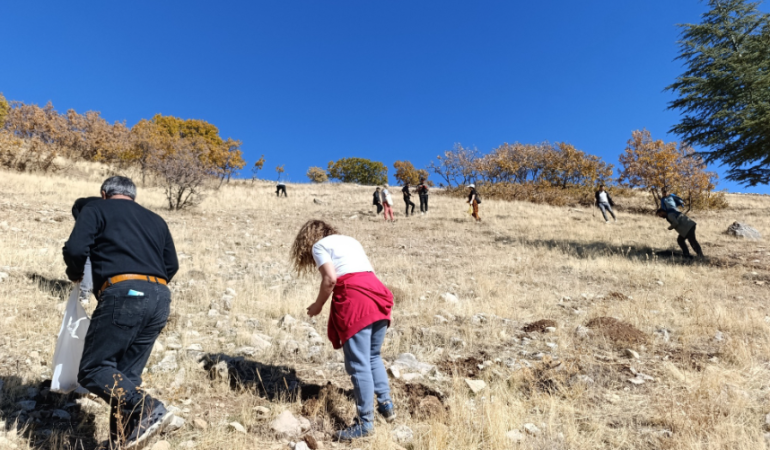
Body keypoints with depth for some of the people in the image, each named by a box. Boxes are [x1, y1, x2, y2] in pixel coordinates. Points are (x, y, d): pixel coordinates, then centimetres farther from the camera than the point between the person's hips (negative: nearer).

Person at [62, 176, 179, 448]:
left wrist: (76, 274, 18)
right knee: (127, 373, 13)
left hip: (124, 294, -6)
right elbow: (172, 265, 23)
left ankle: (148, 409, -19)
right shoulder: (155, 220, 27)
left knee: (92, 369, 0)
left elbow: (75, 249, -2)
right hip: (160, 299, 6)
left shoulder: (96, 210, 13)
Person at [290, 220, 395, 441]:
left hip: (355, 299, -7)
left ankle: (365, 421, 4)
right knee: (373, 357, 22)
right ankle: (386, 403, 23)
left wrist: (318, 305, 9)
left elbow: (330, 278, -5)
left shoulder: (319, 245, 10)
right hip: (378, 294, 7)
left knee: (358, 364, -1)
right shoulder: (350, 240, 29)